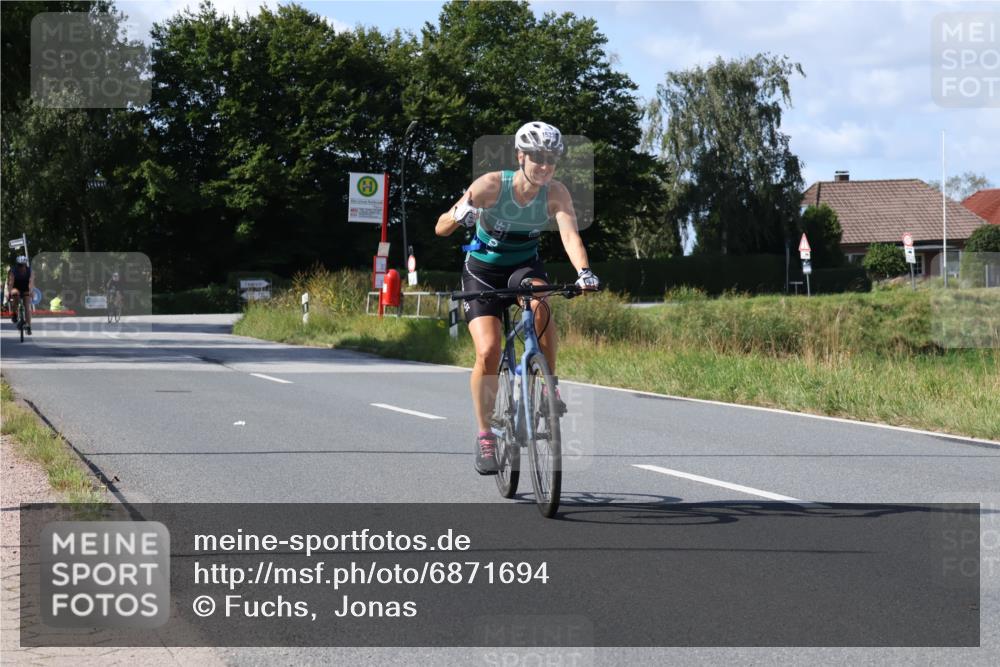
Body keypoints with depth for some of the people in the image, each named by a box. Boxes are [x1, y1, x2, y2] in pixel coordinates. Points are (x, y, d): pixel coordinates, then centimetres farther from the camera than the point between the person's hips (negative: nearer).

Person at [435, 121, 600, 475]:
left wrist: (584, 271, -50)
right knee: (488, 351, -19)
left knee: (540, 304, -35)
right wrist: (460, 214, -46)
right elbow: (440, 228, -23)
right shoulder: (491, 185, -23)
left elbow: (570, 234, -31)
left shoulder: (556, 193, -18)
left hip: (525, 266, 2)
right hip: (483, 271, -1)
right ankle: (485, 435, -1)